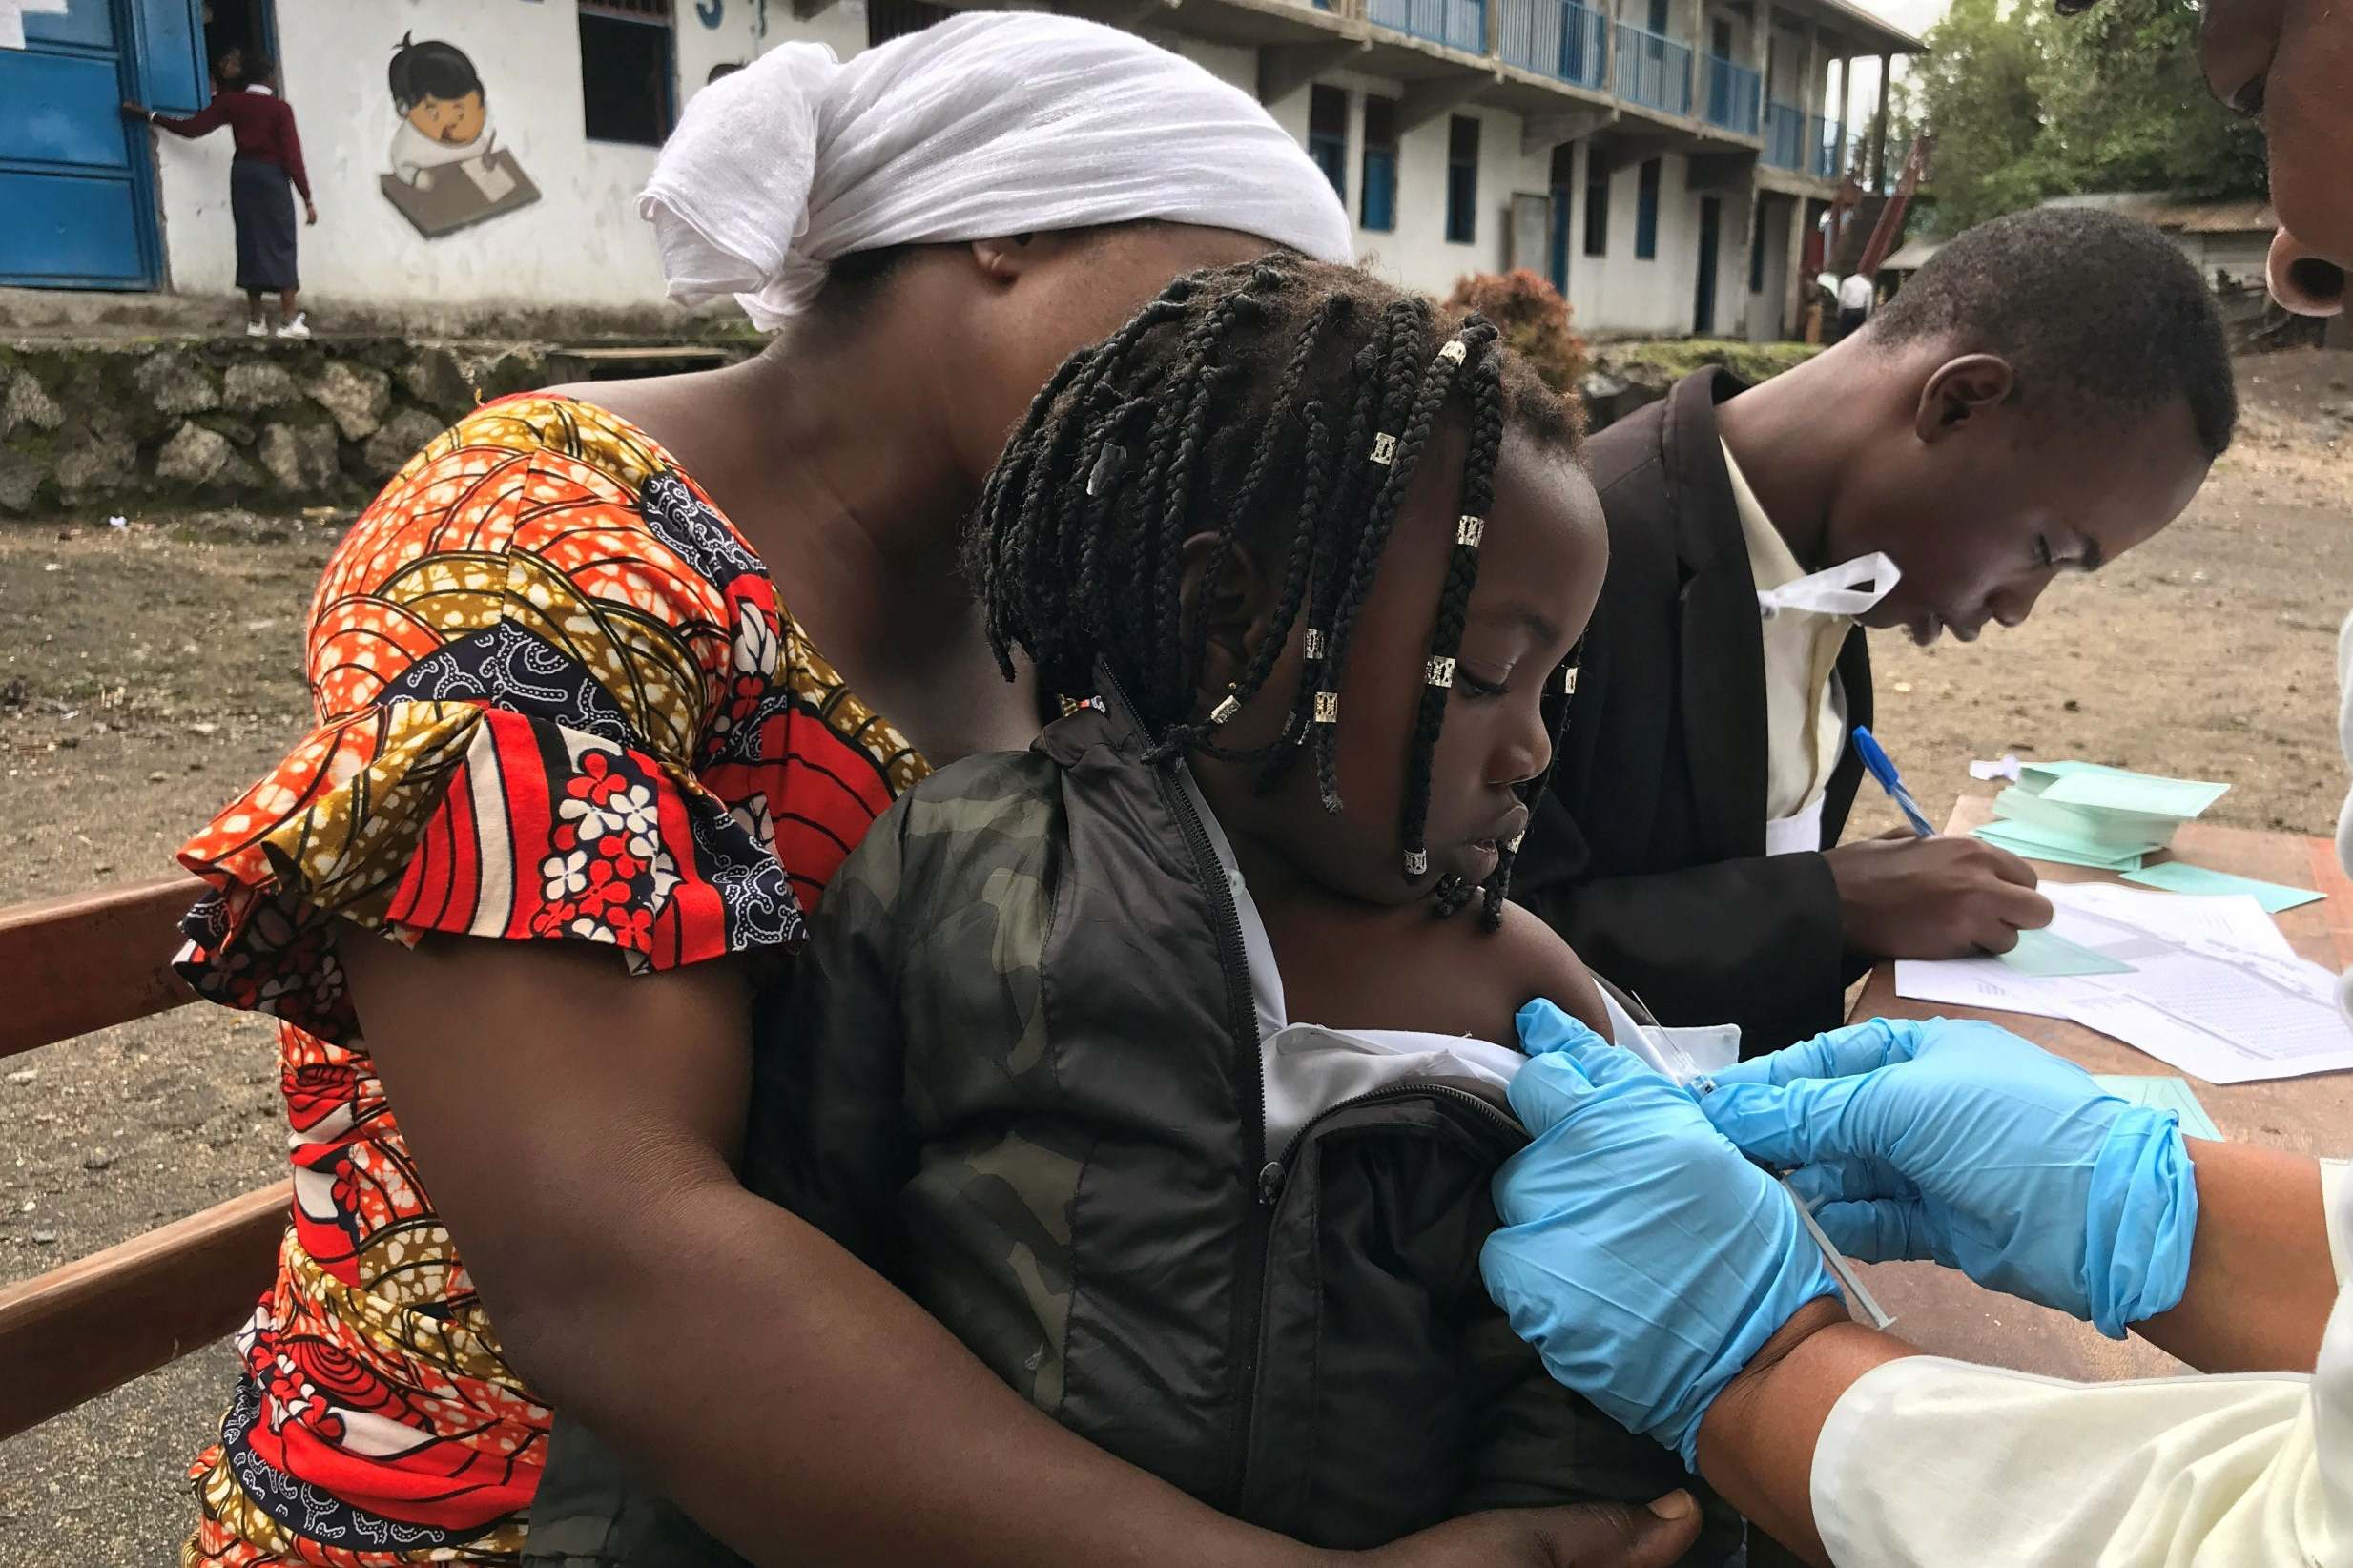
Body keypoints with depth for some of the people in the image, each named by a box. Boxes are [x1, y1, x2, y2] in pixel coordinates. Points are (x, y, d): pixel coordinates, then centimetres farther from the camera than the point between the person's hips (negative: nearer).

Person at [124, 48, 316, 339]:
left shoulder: (231, 102, 4)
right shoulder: (280, 107, -7)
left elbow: (191, 128, 0)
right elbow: (292, 156, -11)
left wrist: (148, 116, 12)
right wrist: (307, 199, -7)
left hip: (242, 174, 4)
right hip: (272, 176, -4)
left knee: (250, 243, 7)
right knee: (280, 246, -3)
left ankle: (255, 320, 6)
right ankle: (289, 321, -11)